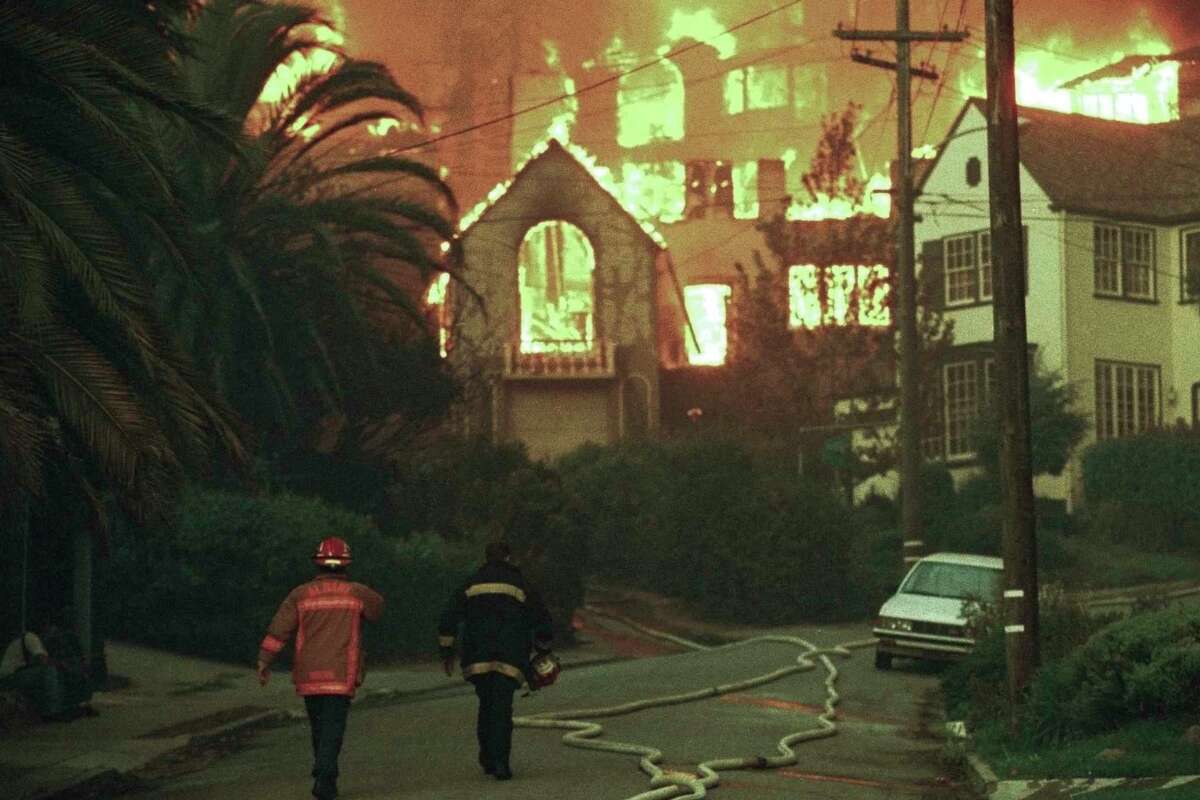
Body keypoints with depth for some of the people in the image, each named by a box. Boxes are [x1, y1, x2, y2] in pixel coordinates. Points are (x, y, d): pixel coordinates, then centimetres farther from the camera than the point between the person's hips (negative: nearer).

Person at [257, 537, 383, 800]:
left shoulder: (301, 594, 0)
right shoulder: (357, 593, -1)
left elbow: (278, 630, -5)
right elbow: (378, 607, 21)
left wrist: (264, 661, -1)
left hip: (308, 677, 2)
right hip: (341, 676, -2)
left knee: (319, 728, 16)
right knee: (333, 728, -5)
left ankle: (325, 776, 27)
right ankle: (324, 777, -21)